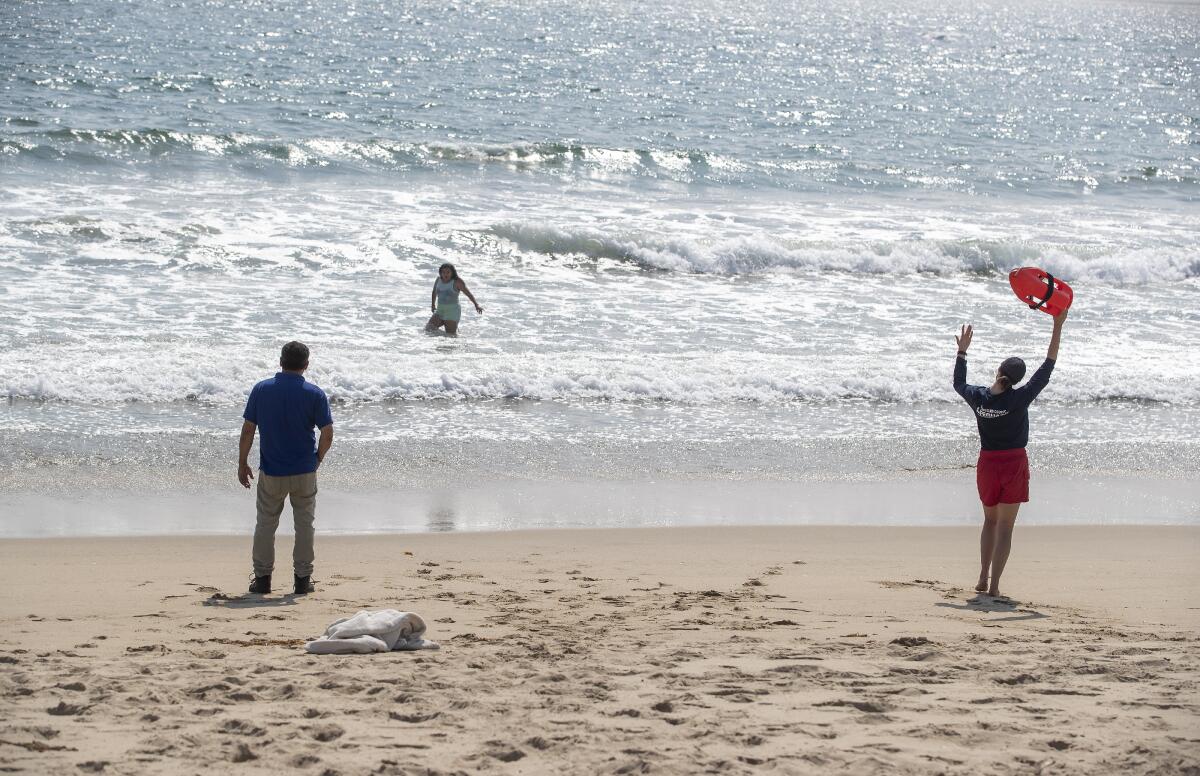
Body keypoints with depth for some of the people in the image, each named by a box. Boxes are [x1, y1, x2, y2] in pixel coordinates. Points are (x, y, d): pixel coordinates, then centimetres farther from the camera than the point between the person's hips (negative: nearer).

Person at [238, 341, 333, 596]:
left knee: (265, 524, 13)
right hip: (304, 472, -1)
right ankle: (303, 579, 12)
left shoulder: (261, 390, -4)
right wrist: (317, 459, 8)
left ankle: (262, 577, 14)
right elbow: (327, 434, -9)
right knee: (304, 524, 11)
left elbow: (247, 430, -3)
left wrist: (242, 464, 6)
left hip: (271, 472, 1)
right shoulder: (314, 394, -8)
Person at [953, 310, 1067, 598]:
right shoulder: (1019, 398, -17)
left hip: (987, 463, 3)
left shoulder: (979, 397, -8)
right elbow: (1047, 369, -12)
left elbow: (959, 383, 16)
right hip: (1014, 464, -3)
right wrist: (1058, 327, -11)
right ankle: (994, 585, -3)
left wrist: (962, 350, 25)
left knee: (990, 520, 22)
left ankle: (983, 579, 21)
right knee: (1005, 526, 2)